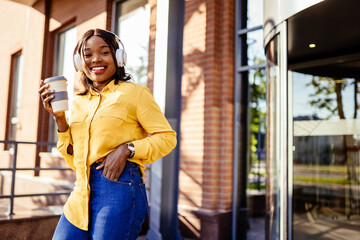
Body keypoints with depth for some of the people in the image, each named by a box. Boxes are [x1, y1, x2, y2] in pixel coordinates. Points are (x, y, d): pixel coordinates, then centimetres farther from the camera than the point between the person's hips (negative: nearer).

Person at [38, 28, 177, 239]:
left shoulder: (134, 92, -1)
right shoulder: (77, 102, 14)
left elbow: (167, 137, -3)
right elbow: (75, 160, 15)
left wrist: (126, 149, -16)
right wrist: (59, 118, 5)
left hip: (120, 186, -5)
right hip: (82, 192, 5)